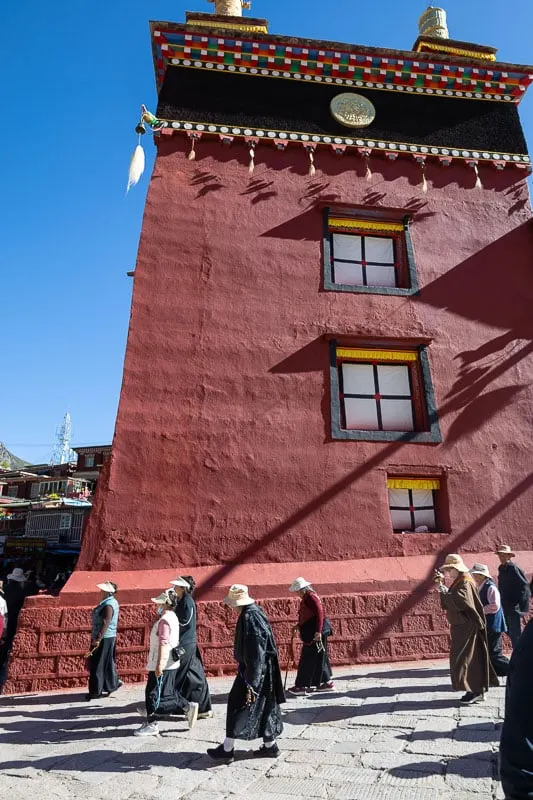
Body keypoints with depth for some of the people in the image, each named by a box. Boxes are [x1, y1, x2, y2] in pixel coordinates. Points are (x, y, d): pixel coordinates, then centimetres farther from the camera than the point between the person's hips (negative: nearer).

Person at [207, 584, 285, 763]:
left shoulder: (249, 618, -24)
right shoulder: (255, 611, 5)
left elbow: (255, 654, -25)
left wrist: (251, 683, -21)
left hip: (254, 669, -9)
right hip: (264, 668, 9)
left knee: (238, 705, 3)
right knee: (263, 706, 17)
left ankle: (227, 749, 13)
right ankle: (270, 746, 27)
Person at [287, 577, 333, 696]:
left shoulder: (311, 597, -17)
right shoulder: (306, 598, 14)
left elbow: (320, 612, -25)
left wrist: (318, 631, -28)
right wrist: (299, 626, 14)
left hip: (315, 634, -10)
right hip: (311, 633, 10)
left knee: (309, 659, -3)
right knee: (319, 658, 16)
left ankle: (302, 686, 3)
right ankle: (327, 682, 24)